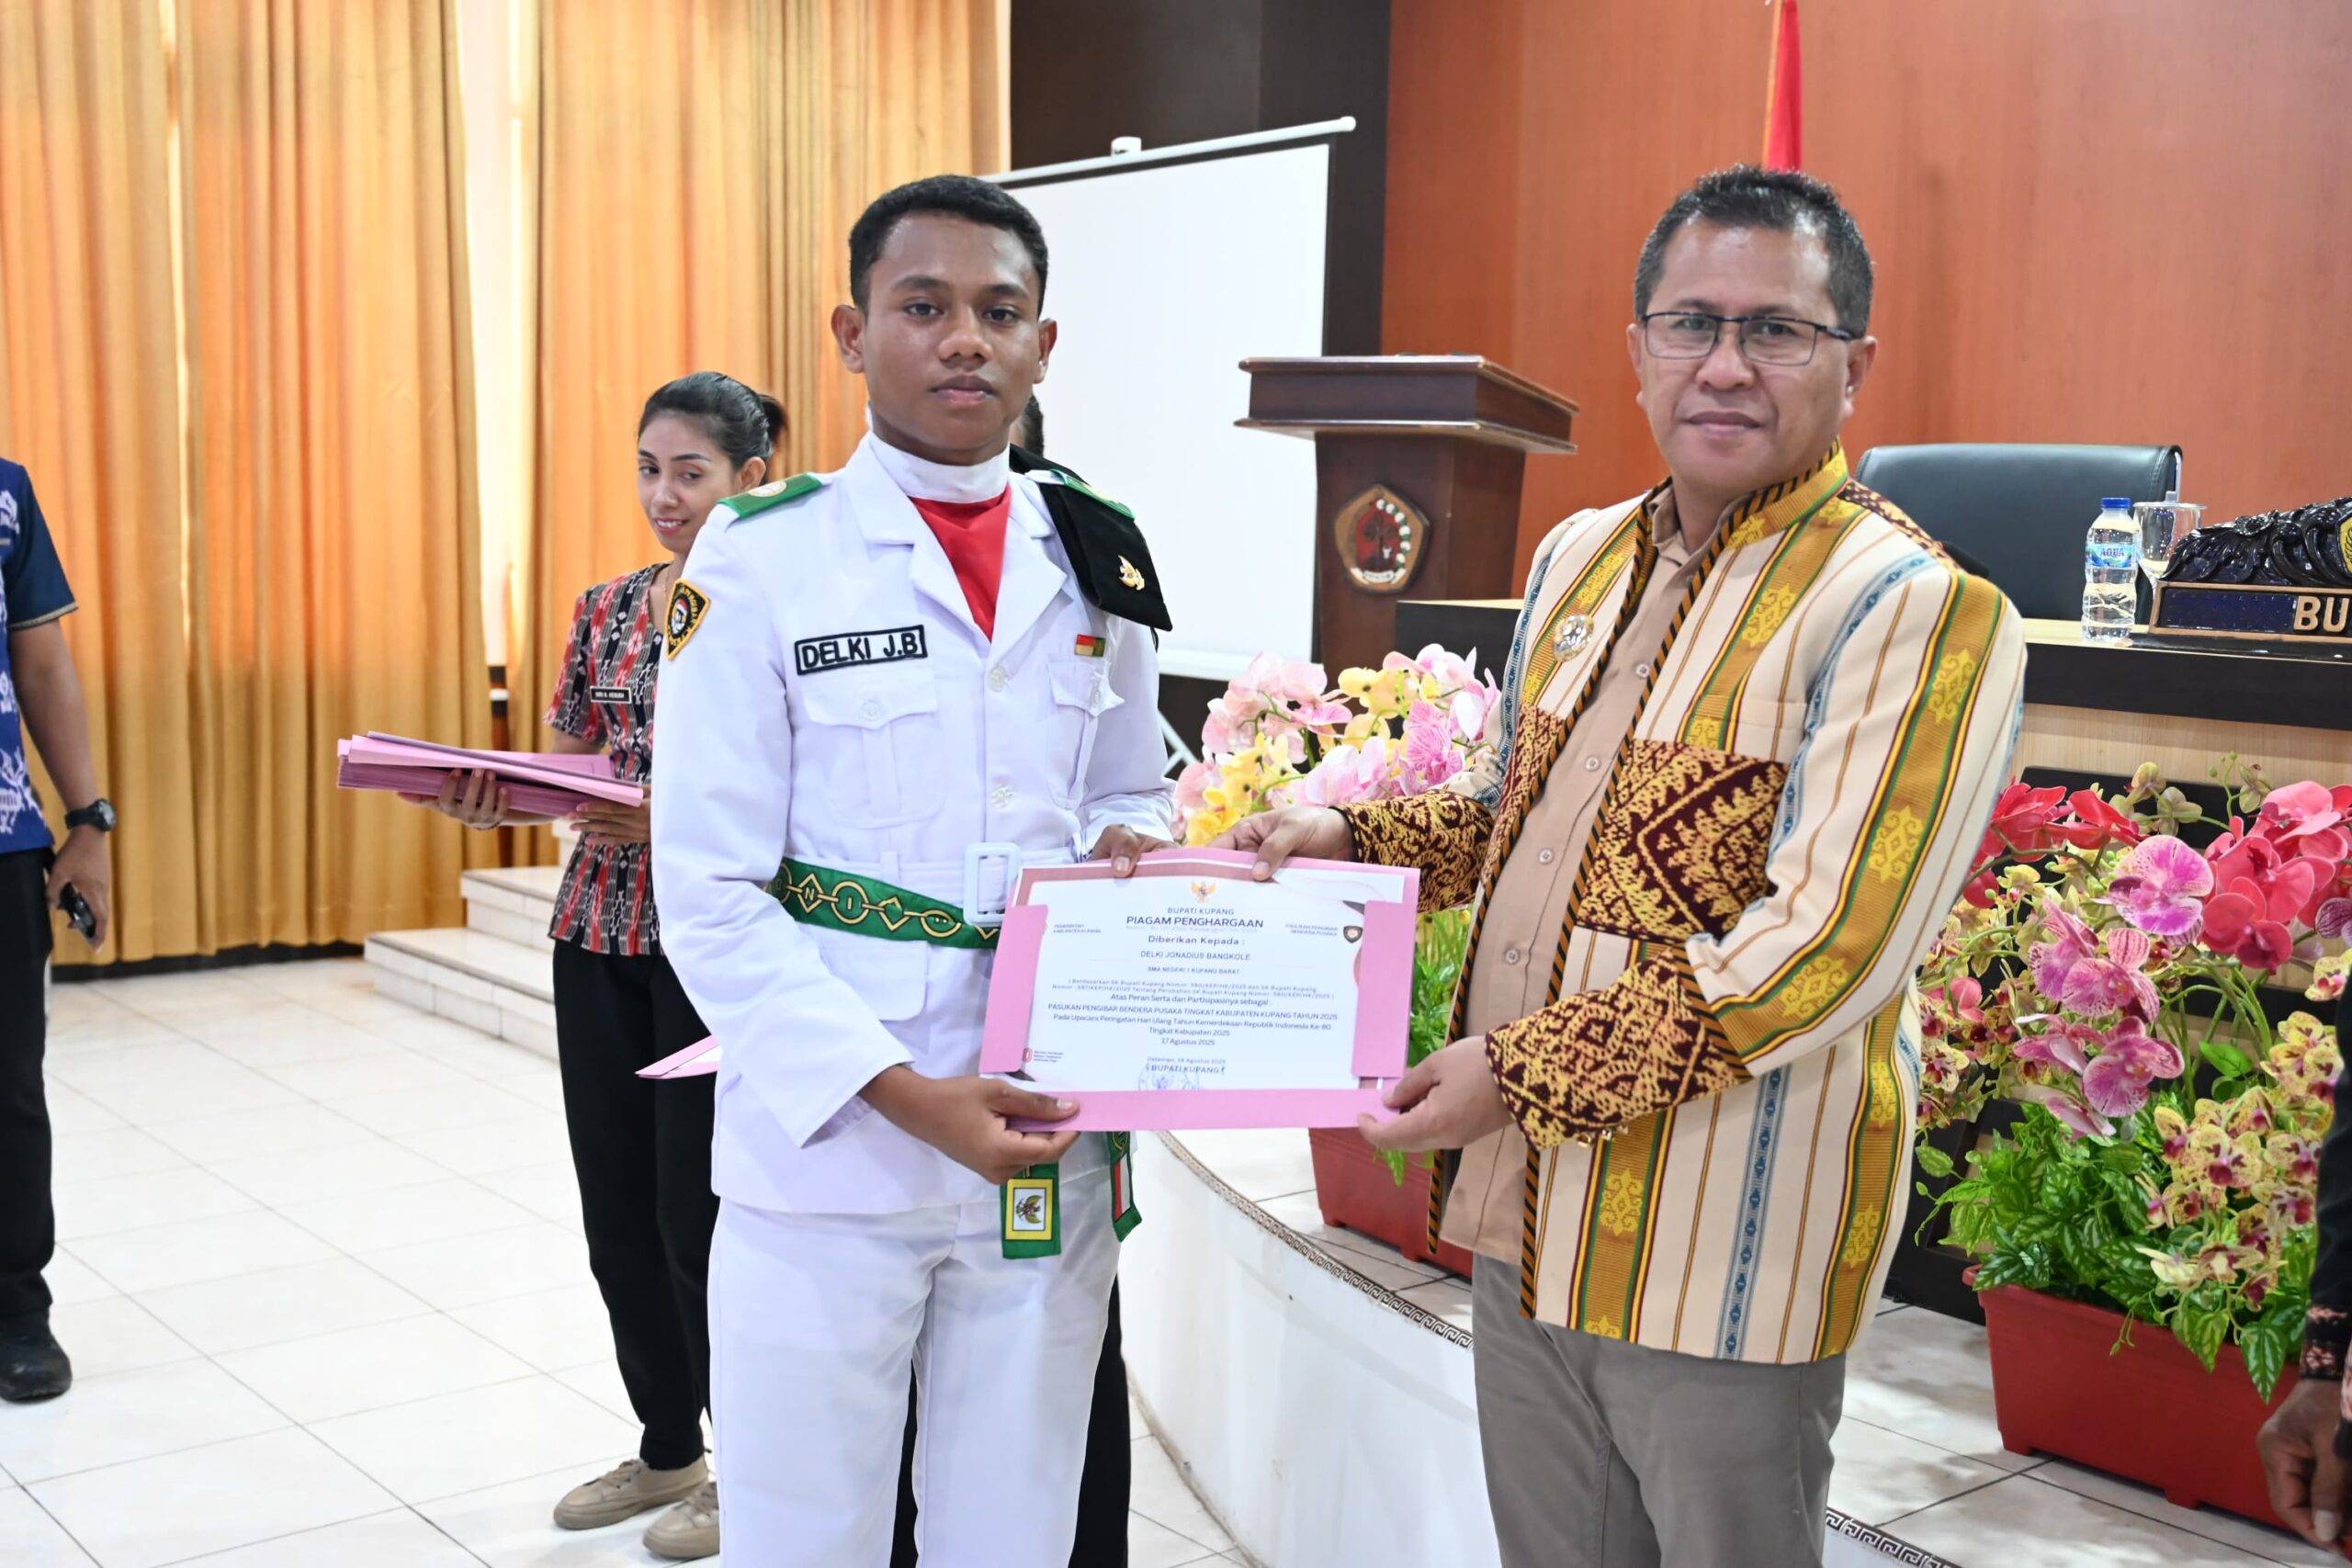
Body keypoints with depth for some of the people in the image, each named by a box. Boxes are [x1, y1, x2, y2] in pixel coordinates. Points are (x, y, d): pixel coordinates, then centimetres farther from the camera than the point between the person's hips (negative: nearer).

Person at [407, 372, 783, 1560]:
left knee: (701, 1210, 0)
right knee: (618, 1208, 11)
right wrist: (493, 797, -6)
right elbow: (570, 765, 14)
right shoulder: (608, 608, 11)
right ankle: (667, 1446, 30)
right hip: (602, 936, 6)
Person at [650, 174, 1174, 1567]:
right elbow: (713, 893, -9)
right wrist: (907, 1097, -18)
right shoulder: (761, 560, -6)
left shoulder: (1102, 561, 7)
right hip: (826, 1145, -3)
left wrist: (1129, 843, -5)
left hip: (1051, 1152, 4)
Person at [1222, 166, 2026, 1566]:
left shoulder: (1917, 610, -16)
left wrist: (1527, 1070, -22)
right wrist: (1351, 837, 5)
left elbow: (1822, 954, -23)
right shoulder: (1581, 558, 8)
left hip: (1727, 1251, -7)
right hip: (1526, 1205, 7)